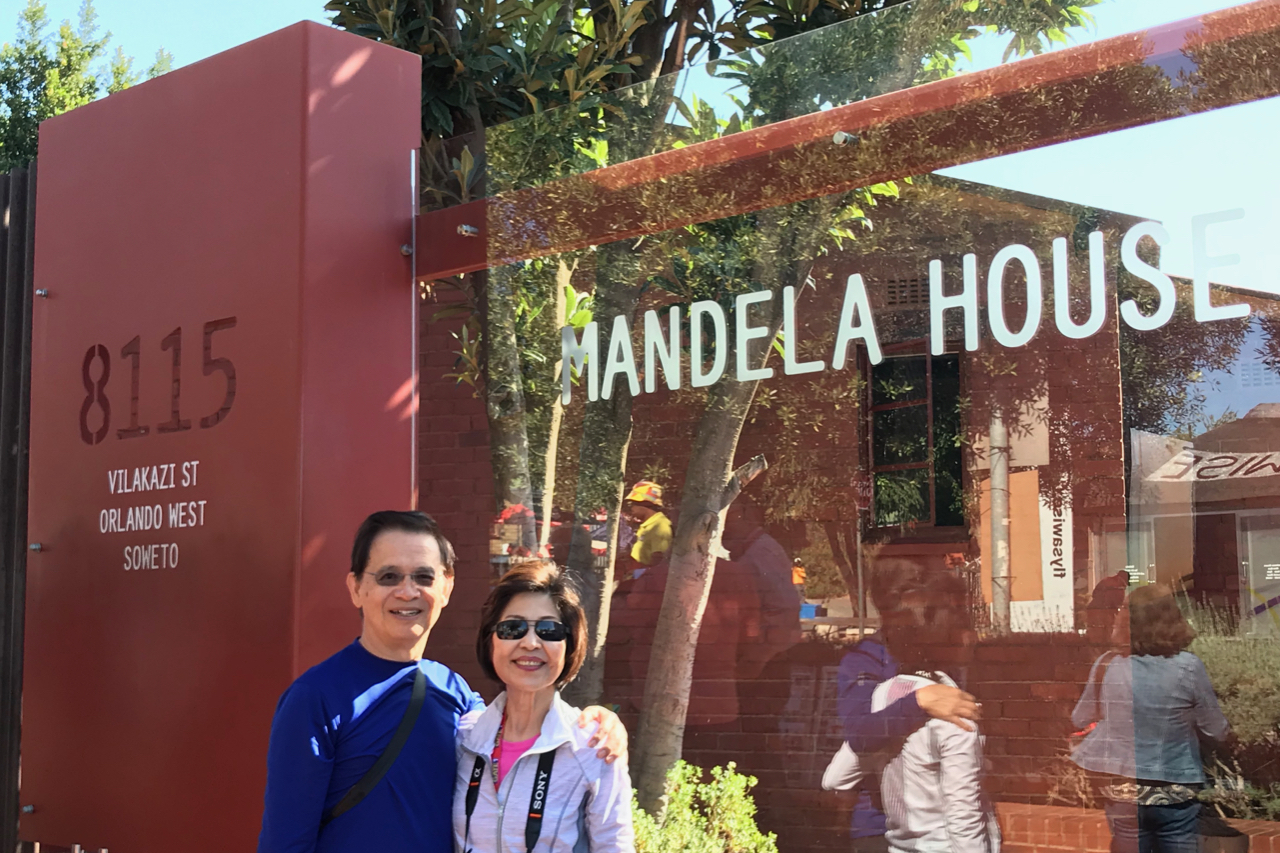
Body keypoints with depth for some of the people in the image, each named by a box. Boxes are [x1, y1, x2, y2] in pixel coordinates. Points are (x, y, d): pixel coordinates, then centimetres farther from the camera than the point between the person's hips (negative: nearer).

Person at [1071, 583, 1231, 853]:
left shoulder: (1108, 665, -8)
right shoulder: (1188, 667, -13)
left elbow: (1080, 720, 6)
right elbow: (1218, 732, -3)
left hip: (1123, 793, 1)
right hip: (1176, 796, -1)